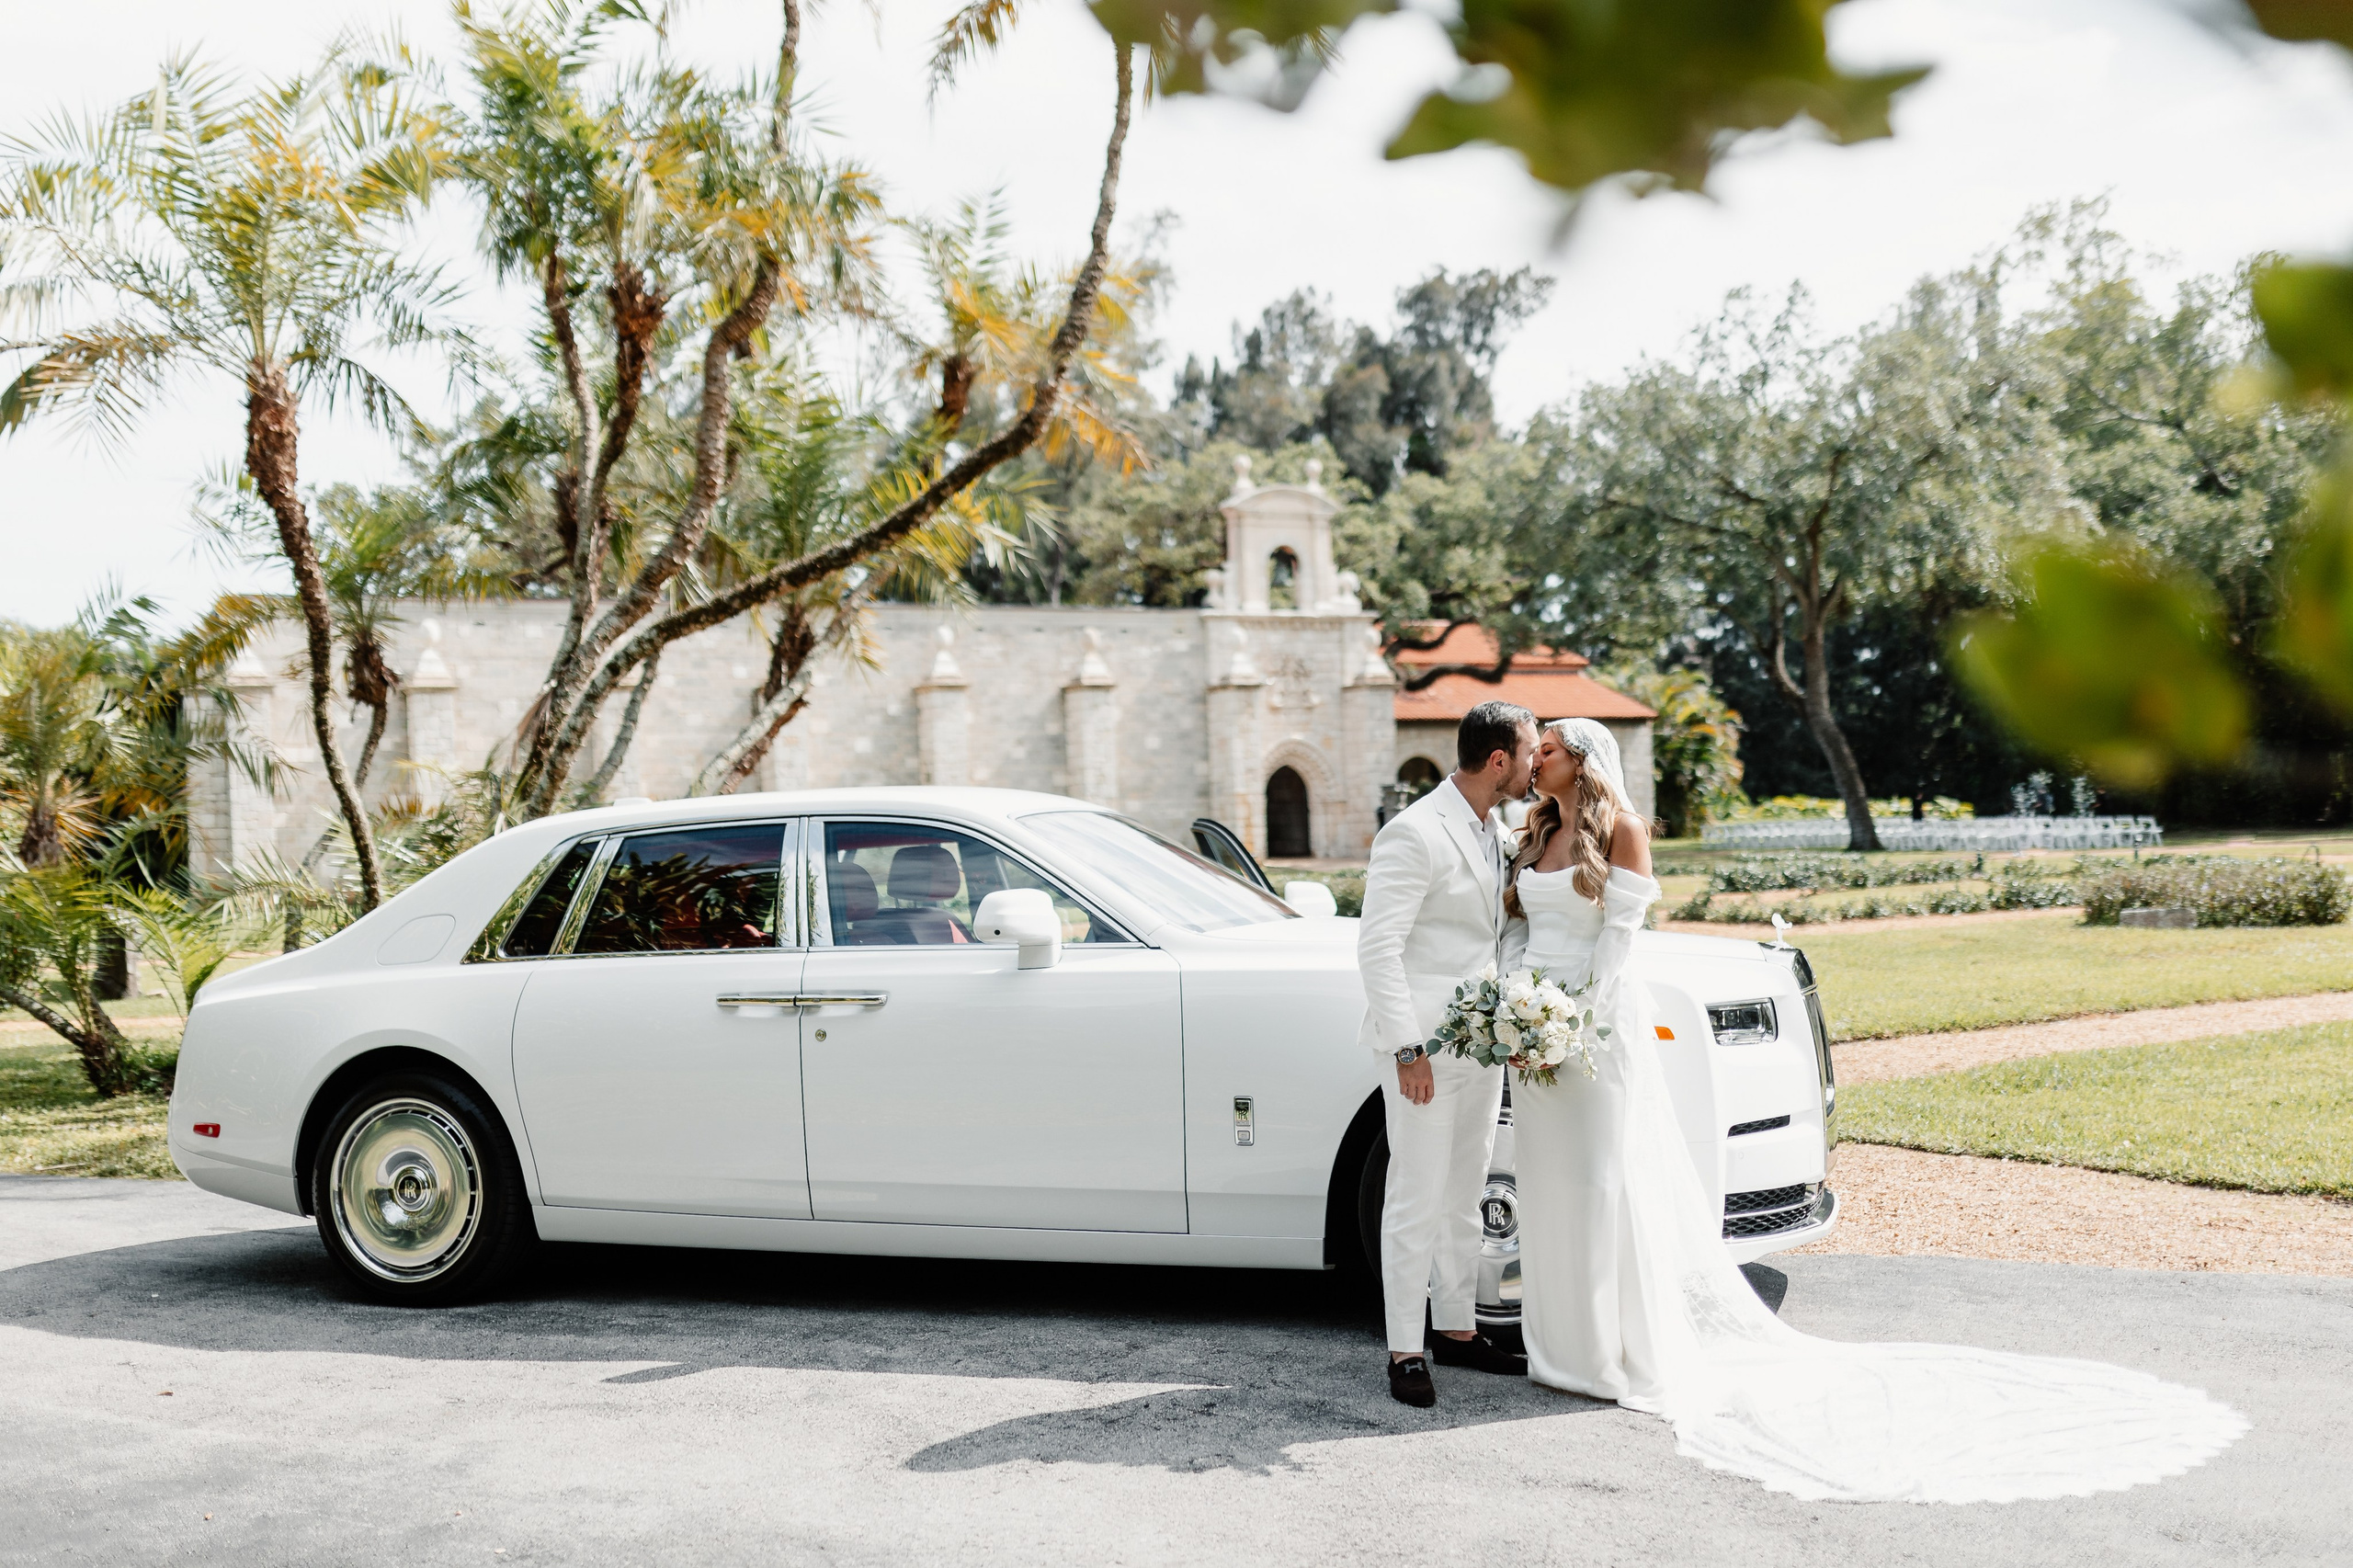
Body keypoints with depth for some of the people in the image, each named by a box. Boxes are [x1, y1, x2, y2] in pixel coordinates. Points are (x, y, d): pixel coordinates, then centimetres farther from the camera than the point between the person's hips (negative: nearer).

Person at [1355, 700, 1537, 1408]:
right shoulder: (1415, 833, -16)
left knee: (1464, 1197, 16)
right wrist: (1408, 1049, -21)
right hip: (1426, 1047, -8)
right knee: (1418, 1202, -2)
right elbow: (1377, 946, -19)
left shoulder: (1494, 831, 11)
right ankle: (1406, 1350, 7)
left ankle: (1458, 1330, 28)